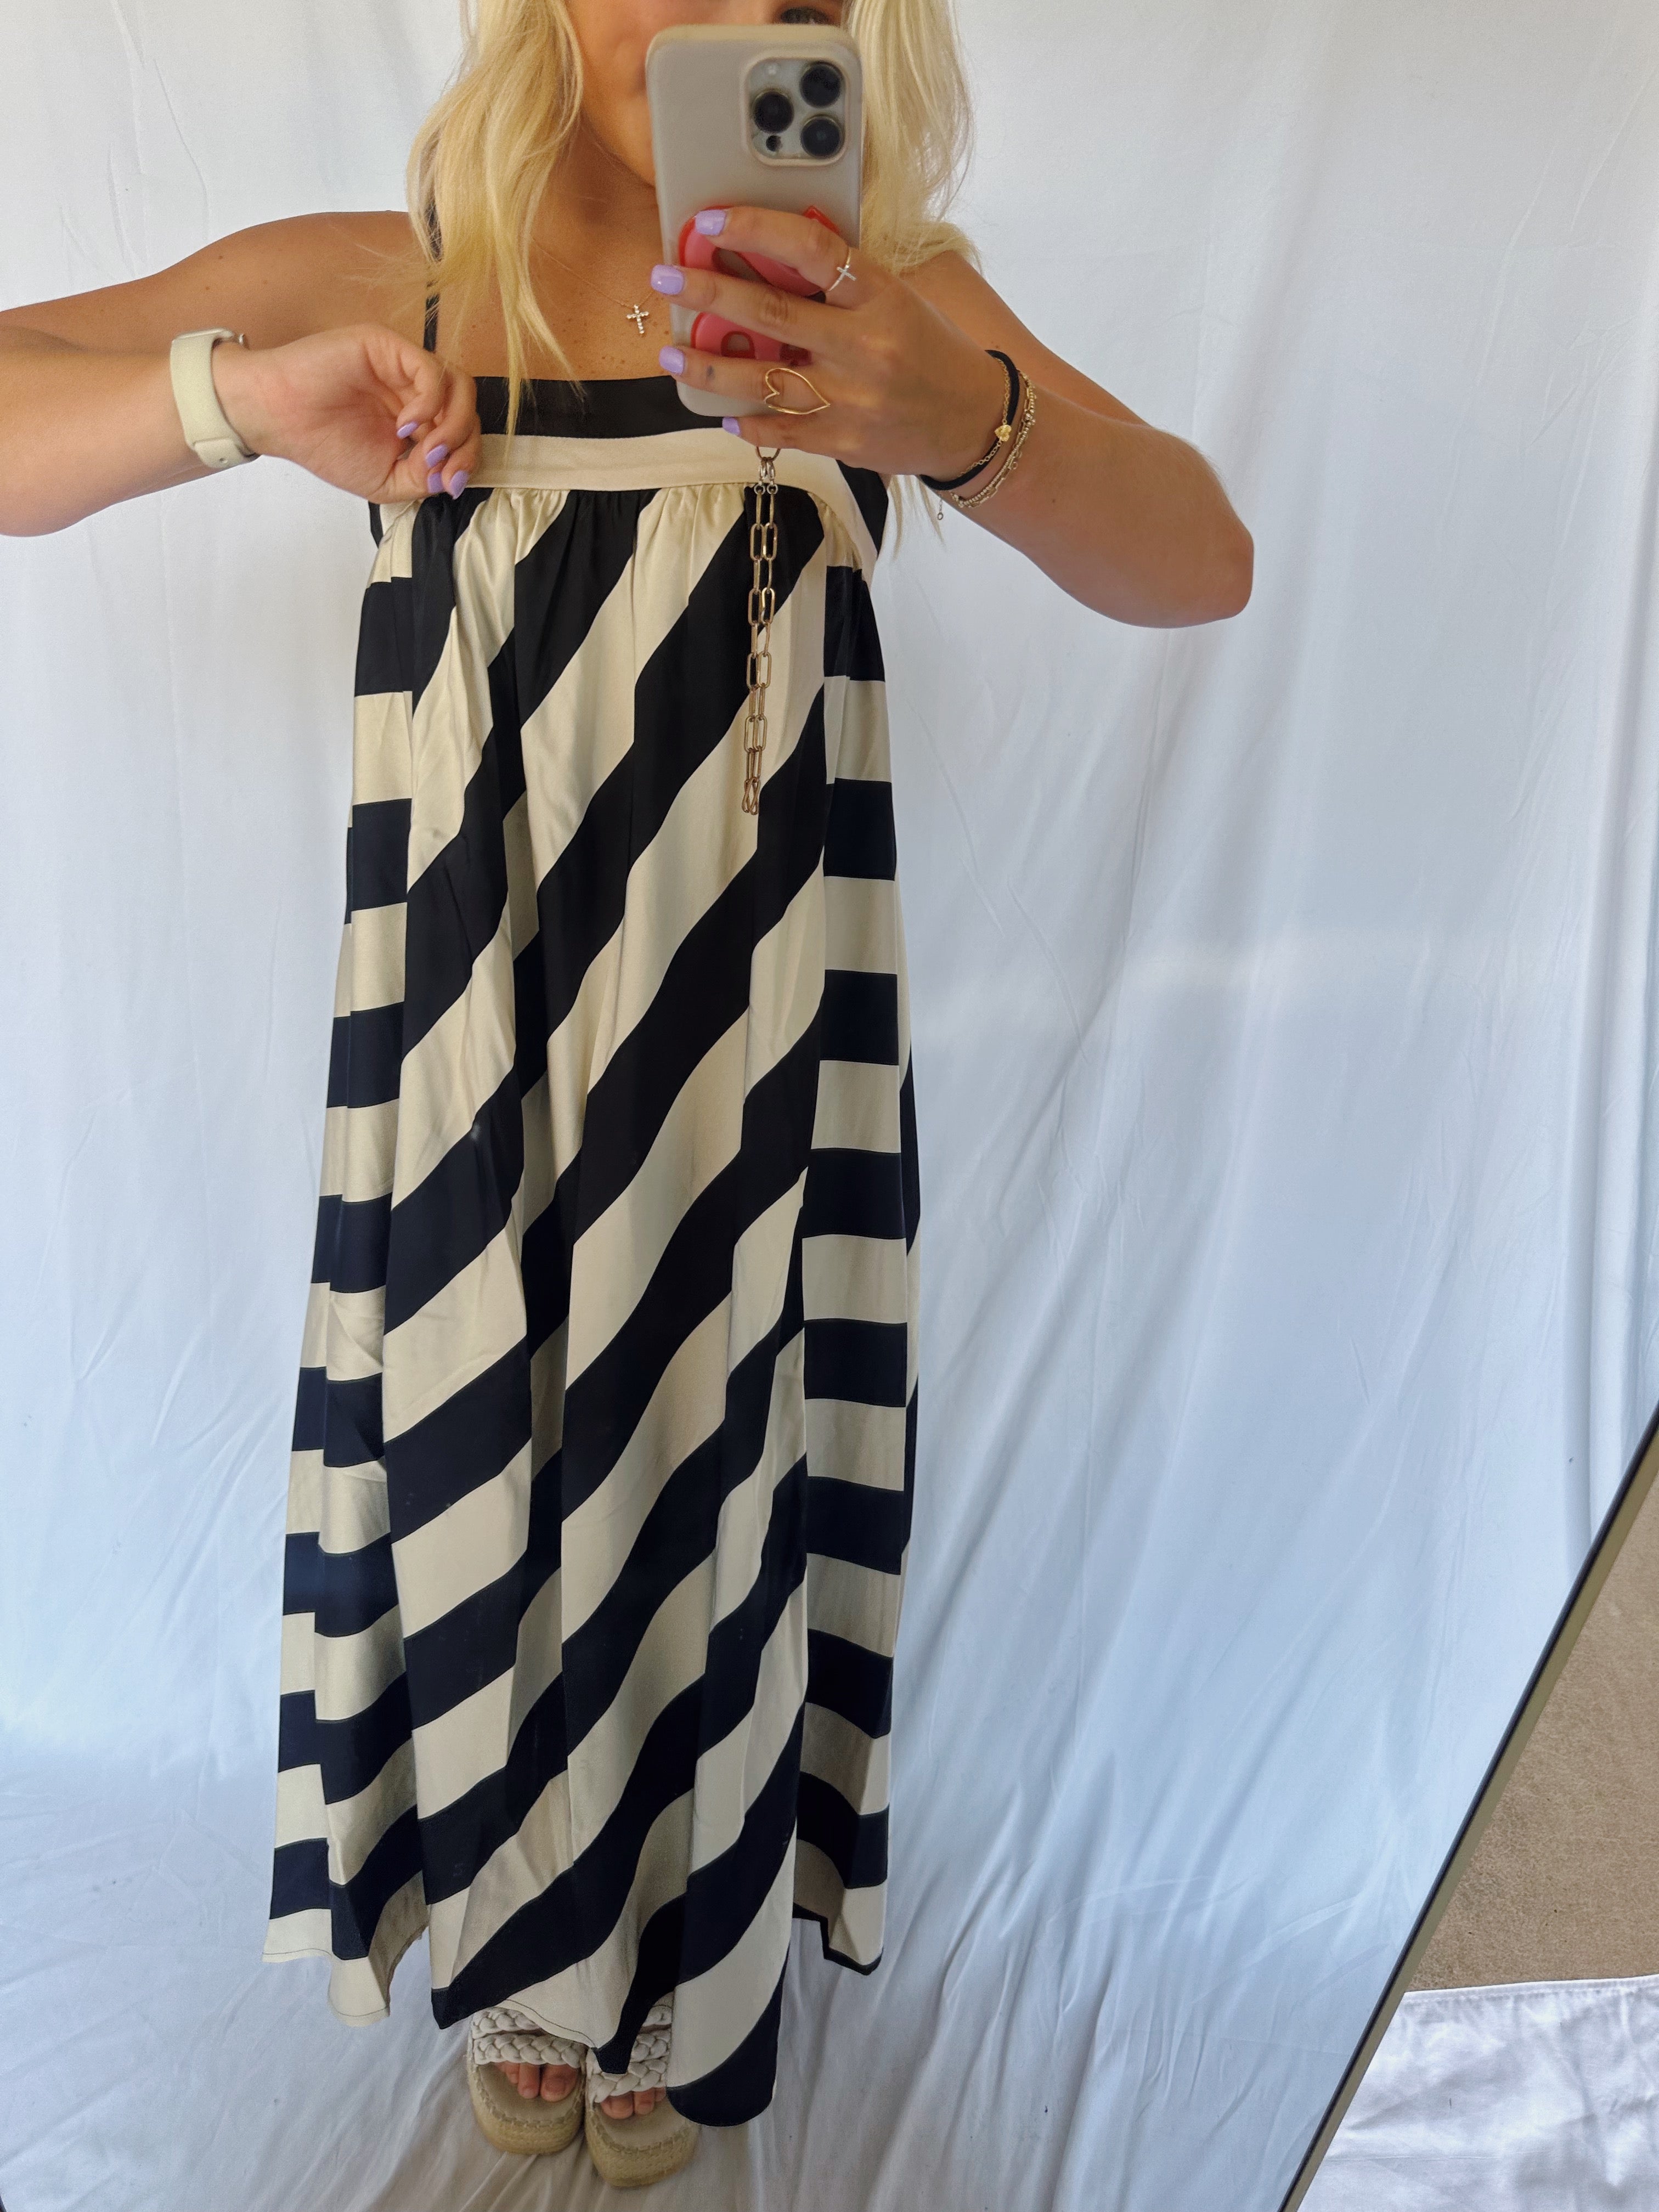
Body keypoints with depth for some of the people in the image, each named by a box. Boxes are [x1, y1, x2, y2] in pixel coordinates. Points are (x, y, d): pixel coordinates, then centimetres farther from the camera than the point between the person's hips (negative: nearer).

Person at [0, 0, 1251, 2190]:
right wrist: (240, 395, -27)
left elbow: (1203, 565, -14)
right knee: (489, 1488, 14)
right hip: (473, 1043, 0)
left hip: (746, 1043, 0)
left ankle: (680, 1993, 47)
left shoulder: (882, 289, -1)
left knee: (704, 1496, 14)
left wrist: (966, 417, -35)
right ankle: (525, 1955, 49)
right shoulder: (372, 284, -1)